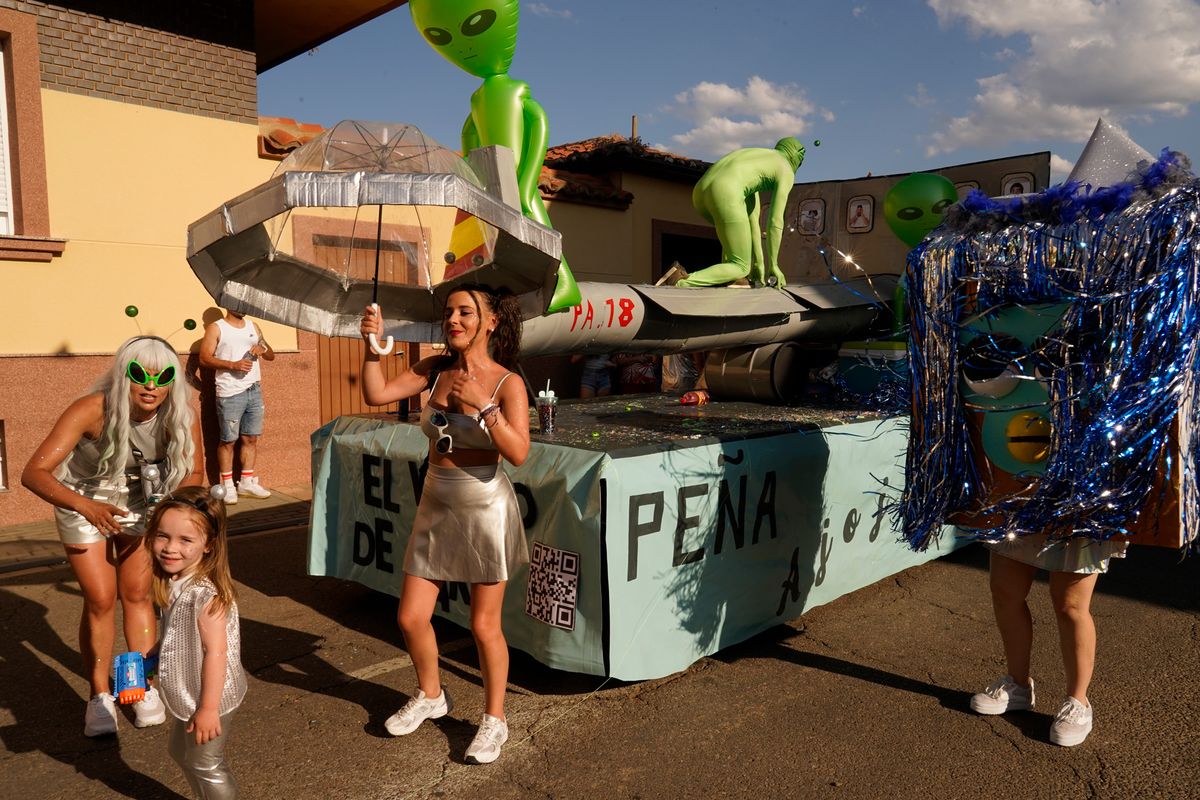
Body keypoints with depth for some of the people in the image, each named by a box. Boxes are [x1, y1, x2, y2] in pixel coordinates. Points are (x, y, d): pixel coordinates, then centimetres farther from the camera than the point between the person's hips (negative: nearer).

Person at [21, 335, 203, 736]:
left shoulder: (180, 417, -25)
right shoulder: (92, 410, -34)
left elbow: (195, 473, -10)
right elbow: (34, 472, -38)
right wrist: (86, 507, -52)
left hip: (140, 504, 2)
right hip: (82, 503, -2)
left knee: (136, 594, 6)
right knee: (100, 600, -3)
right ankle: (99, 695, 16)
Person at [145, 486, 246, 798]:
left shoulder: (205, 595, -31)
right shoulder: (173, 583, -4)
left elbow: (216, 653, -28)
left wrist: (208, 708, -24)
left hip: (207, 699, -9)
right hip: (186, 696, 10)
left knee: (205, 765, 11)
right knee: (181, 751, 29)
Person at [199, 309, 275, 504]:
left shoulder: (253, 327, 16)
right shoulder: (216, 328, 1)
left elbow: (271, 356, 19)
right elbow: (204, 358, -9)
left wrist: (263, 349, -4)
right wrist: (233, 365, -19)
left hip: (254, 391, 5)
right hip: (230, 394, -5)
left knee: (251, 438, 8)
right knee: (228, 440, 0)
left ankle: (247, 482, 17)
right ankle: (227, 486, 7)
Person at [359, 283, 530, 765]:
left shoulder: (507, 383, -13)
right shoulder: (435, 369, 1)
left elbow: (518, 453, -22)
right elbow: (377, 395, -1)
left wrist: (480, 404, -28)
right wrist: (373, 345, -10)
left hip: (485, 509, -5)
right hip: (436, 509, 5)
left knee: (484, 625, 6)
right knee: (411, 617, 10)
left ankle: (494, 720, 28)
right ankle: (430, 697, 39)